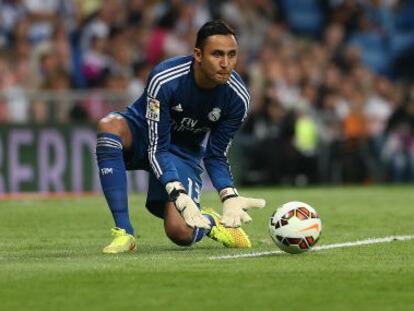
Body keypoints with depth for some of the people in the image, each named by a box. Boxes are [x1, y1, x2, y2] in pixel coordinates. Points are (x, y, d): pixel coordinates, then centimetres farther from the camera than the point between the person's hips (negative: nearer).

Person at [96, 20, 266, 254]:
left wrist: (230, 197, -27)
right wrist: (179, 196, -41)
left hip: (185, 153, 1)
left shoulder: (238, 98, -20)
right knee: (110, 125, -40)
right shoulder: (164, 80, -31)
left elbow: (215, 156, -9)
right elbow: (157, 148, -28)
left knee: (180, 232, -25)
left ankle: (211, 222, 17)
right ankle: (124, 233, -33)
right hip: (143, 134, -1)